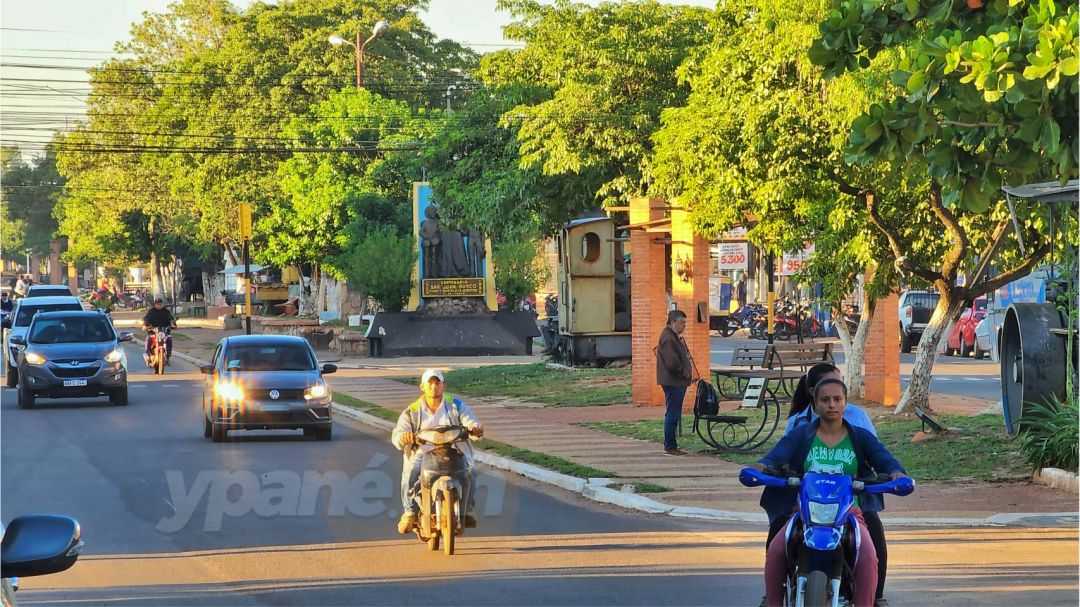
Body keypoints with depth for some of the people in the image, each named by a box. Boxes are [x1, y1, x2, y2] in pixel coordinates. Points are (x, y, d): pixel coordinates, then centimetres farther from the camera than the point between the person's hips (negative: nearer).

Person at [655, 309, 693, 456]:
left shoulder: (675, 336, 17)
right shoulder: (668, 338, -17)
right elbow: (672, 362, -23)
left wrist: (687, 372, 12)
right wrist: (684, 373, -11)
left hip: (678, 382, 11)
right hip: (673, 382, -11)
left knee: (674, 415, 14)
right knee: (672, 415, -7)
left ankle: (671, 446, 19)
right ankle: (670, 446, -4)